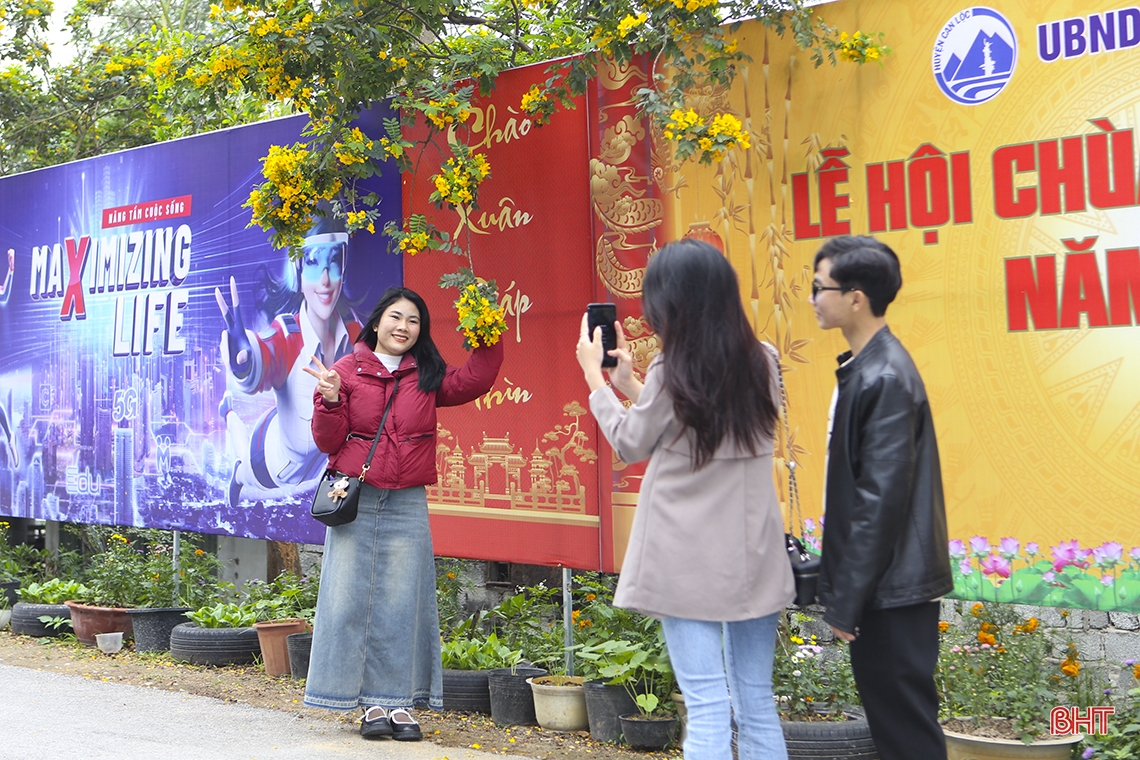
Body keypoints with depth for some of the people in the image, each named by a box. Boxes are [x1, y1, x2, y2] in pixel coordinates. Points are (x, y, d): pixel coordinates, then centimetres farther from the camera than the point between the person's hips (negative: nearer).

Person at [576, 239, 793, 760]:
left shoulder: (673, 374, -12)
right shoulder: (761, 364, 4)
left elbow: (630, 444, 3)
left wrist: (596, 379, 14)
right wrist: (631, 385, 20)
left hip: (690, 561, -5)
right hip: (753, 557, 5)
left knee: (708, 709, -3)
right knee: (757, 704, 11)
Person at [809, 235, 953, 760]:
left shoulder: (884, 379, -19)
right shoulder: (864, 367, 10)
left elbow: (882, 500, -22)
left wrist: (846, 600, -18)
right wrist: (841, 588, 16)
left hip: (892, 591, -9)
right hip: (883, 585, 9)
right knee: (889, 716, 15)